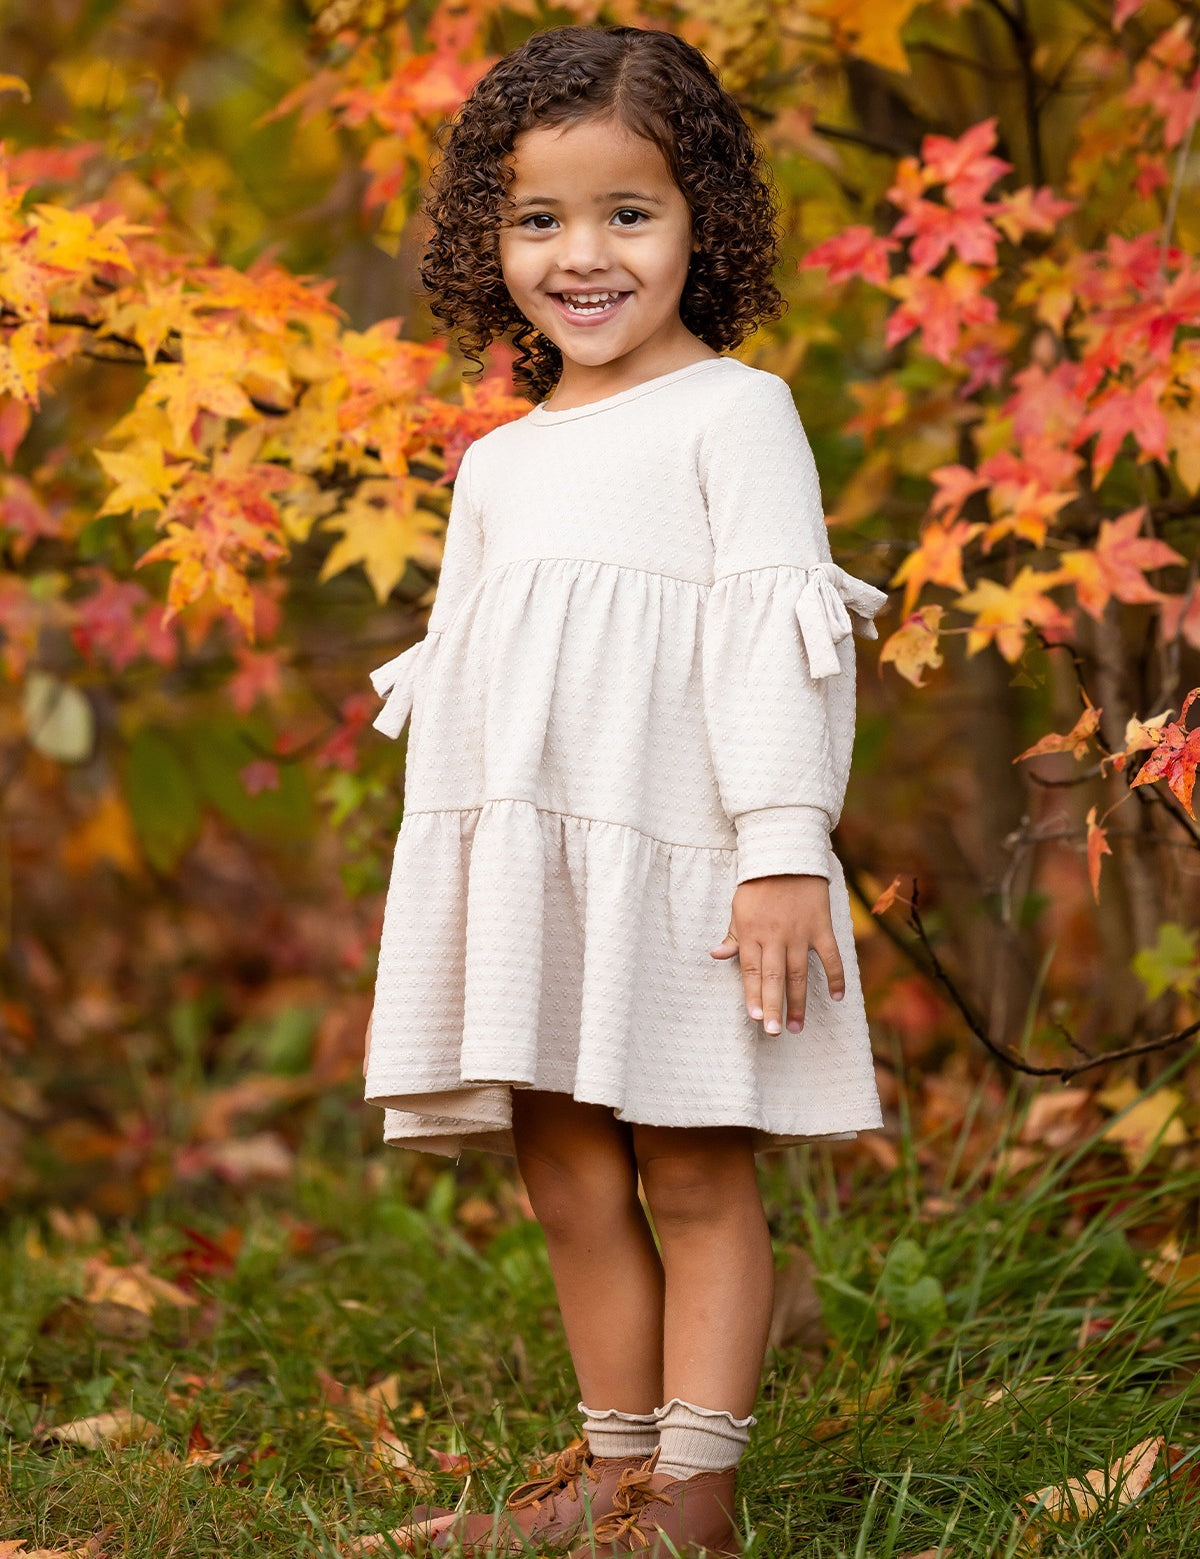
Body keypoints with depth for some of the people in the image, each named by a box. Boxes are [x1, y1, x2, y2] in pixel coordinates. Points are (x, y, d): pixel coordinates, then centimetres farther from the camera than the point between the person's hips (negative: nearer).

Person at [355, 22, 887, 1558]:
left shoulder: (732, 411, 0)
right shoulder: (498, 462, 19)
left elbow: (773, 631, -8)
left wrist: (785, 849, -16)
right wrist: (452, 882, 18)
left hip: (679, 857, -6)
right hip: (520, 858, 6)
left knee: (694, 1173, -1)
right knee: (567, 1175, 8)